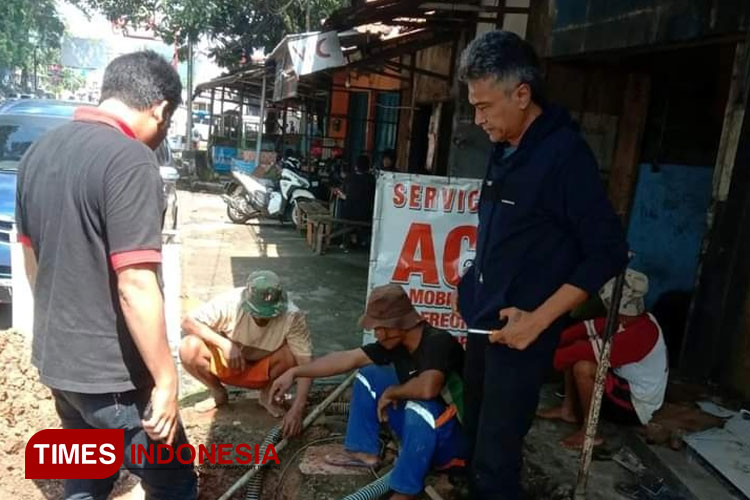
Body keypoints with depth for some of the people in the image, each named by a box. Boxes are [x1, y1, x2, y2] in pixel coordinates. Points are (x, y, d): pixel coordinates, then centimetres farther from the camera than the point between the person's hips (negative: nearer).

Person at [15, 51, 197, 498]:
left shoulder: (40, 151, 6)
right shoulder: (130, 160, -22)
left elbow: (32, 259, 15)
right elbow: (135, 286, -26)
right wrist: (166, 379, -18)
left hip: (55, 359, 9)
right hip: (113, 373, -8)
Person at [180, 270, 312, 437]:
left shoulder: (292, 317, -30)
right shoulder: (230, 302, -29)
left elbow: (305, 364, -32)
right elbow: (188, 322, -23)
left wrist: (297, 409, -43)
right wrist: (225, 344, -35)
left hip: (263, 371, -1)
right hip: (228, 364, 1)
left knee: (292, 354, -32)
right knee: (189, 348, -27)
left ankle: (267, 395, -1)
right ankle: (218, 393, 3)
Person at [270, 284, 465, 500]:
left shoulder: (438, 342, -29)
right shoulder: (394, 343, -6)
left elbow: (427, 388, -46)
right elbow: (347, 358, -2)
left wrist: (391, 393, -25)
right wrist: (294, 372, -3)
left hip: (450, 438, -7)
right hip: (418, 428, 7)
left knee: (419, 407, -39)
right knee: (369, 376, 3)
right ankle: (364, 452, 12)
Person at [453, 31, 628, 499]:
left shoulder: (564, 153, -16)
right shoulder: (506, 148, 8)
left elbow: (608, 251, -16)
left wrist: (539, 319, -19)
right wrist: (474, 289, 10)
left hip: (521, 329, -8)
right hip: (485, 320, 8)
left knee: (495, 457, 0)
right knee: (476, 436, 19)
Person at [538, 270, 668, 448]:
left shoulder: (640, 334, -32)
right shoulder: (632, 319, -4)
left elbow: (595, 350, -34)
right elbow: (591, 327, -2)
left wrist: (554, 358, -24)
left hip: (636, 407, -9)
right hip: (627, 386, 9)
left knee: (583, 368, -29)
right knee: (577, 352, 4)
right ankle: (569, 409, 10)